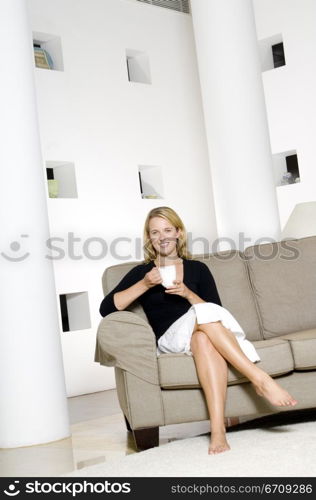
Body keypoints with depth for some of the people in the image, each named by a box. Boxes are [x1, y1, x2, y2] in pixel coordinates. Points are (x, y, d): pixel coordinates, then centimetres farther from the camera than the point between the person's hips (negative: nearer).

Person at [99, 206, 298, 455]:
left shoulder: (198, 268, 19)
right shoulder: (141, 272, 15)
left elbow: (217, 311, 9)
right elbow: (106, 308, 2)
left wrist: (188, 294, -7)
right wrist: (145, 284, -7)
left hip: (203, 332, 1)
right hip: (169, 339, -1)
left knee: (204, 338, -39)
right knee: (205, 313, -35)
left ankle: (218, 431, -52)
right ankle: (261, 379, -42)